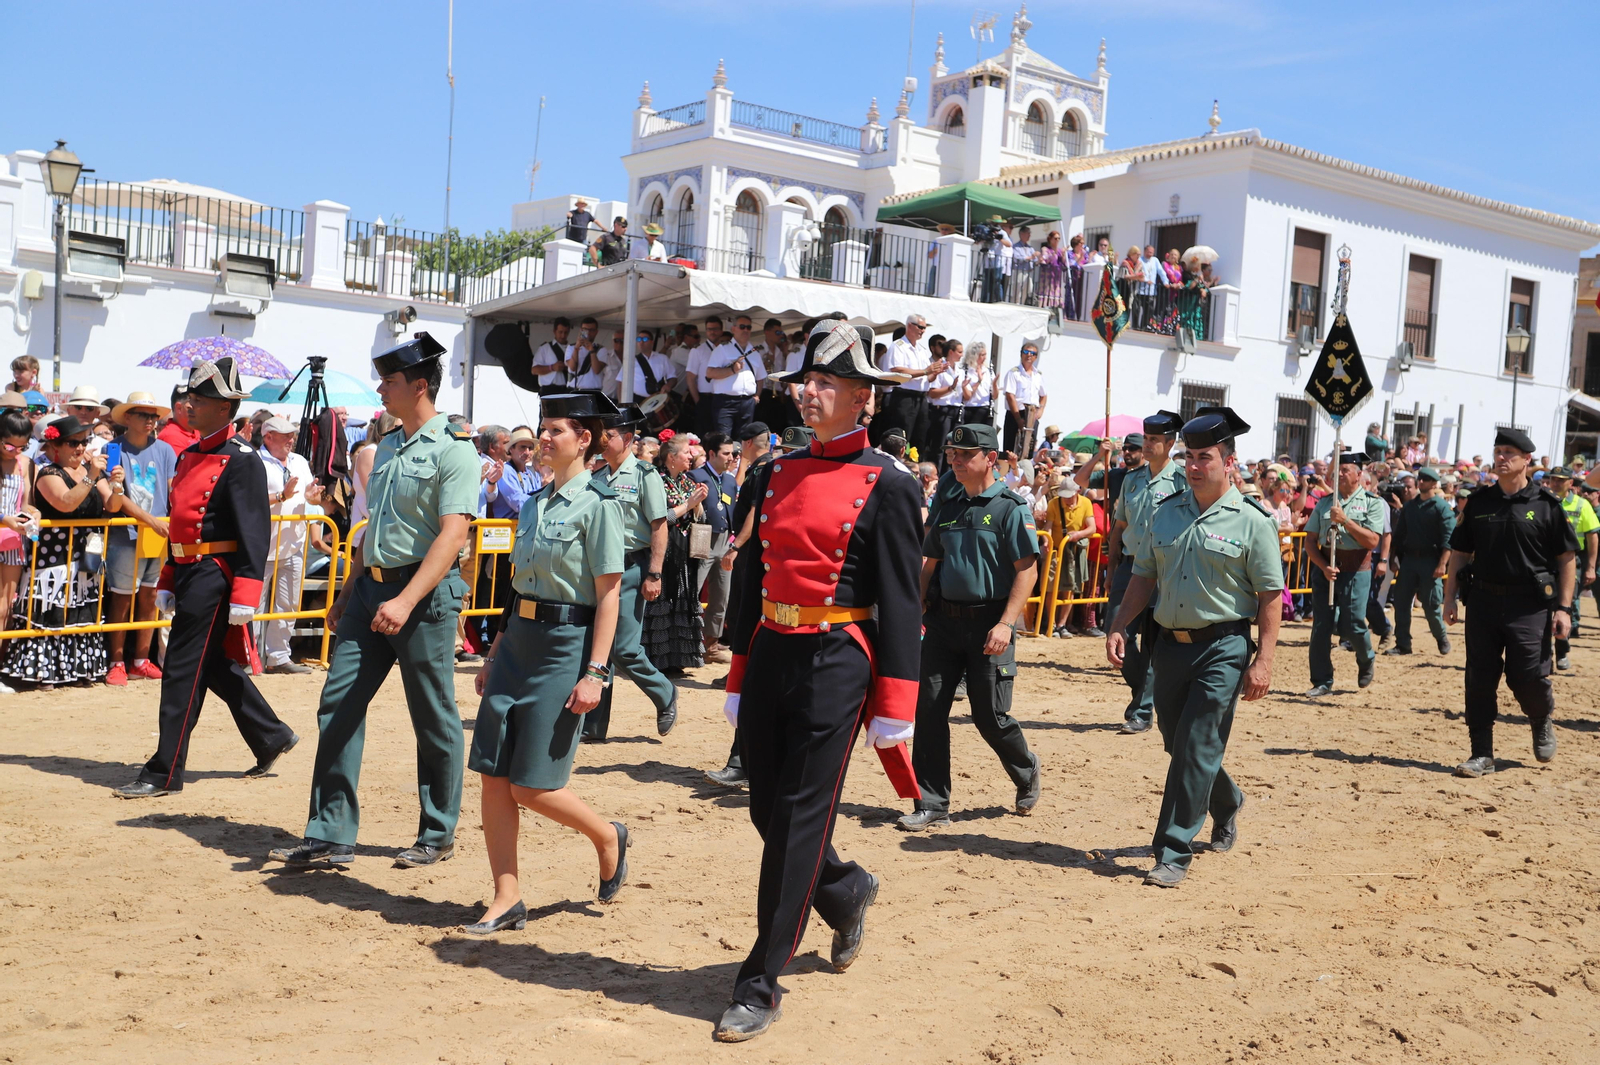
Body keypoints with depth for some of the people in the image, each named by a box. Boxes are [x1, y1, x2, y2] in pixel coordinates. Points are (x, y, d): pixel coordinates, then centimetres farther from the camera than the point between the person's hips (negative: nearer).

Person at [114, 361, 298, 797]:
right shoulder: (189, 456, 14)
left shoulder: (241, 460, -13)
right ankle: (272, 739, 29)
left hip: (214, 577, -9)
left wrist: (244, 596, -22)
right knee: (216, 667, 16)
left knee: (183, 672, -4)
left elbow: (255, 531, -18)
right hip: (189, 575, 9)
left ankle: (165, 773, 5)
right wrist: (167, 583, 18)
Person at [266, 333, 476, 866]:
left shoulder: (454, 449, -11)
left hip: (426, 592, -8)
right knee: (337, 705, 4)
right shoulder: (387, 446, 16)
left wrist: (405, 601, -27)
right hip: (371, 588, 8)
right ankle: (331, 836, 10)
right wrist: (348, 594, 21)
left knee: (435, 720, 3)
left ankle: (438, 835, 18)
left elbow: (452, 534, -20)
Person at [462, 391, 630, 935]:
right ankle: (507, 899, 13)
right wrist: (494, 654, 18)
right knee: (494, 777, 3)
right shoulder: (535, 502, 13)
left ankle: (608, 837, 23)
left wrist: (594, 673, -17)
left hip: (566, 647, -8)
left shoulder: (598, 505, -9)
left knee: (531, 787, -4)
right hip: (518, 641, 8)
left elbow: (608, 597, -12)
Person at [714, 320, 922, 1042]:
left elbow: (901, 603, -7)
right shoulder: (775, 474, 10)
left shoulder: (888, 486, -6)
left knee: (800, 817, -2)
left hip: (836, 662, -6)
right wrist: (740, 677, 13)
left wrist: (895, 708, -9)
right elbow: (751, 580, 13)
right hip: (770, 654, 6)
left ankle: (760, 984, 8)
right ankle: (848, 891, 42)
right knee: (767, 810, 13)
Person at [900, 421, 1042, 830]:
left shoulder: (1011, 508, -5)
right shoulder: (948, 508, 14)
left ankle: (1026, 773, 30)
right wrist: (915, 613, 11)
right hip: (943, 621, 6)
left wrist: (1006, 623, -20)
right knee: (929, 710, 0)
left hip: (987, 623, -6)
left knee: (989, 717, 0)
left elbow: (1027, 569, -11)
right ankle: (932, 806, 8)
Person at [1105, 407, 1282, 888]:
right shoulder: (1166, 513, 9)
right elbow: (1144, 576, 14)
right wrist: (1118, 627, 3)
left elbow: (1270, 595, -7)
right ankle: (1226, 804, 44)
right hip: (1170, 644, 6)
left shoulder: (1251, 521, -6)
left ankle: (1173, 853, -1)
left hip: (1222, 649, -5)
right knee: (1178, 745, 15)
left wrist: (1263, 660, -13)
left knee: (1196, 750, -8)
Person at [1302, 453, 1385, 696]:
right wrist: (1324, 566, -8)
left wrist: (1345, 520, -18)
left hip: (1355, 570, -3)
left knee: (1351, 625, -5)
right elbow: (1310, 540, 7)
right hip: (1324, 566, 3)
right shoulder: (1324, 503, 10)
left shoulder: (1373, 503, 0)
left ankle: (1366, 659, 29)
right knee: (1320, 627, 1)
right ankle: (1322, 682, 9)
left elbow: (1372, 541, -11)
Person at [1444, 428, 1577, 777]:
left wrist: (1563, 608, -7)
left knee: (1527, 677, -5)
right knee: (1480, 679, 2)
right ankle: (1482, 754, 10)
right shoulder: (1479, 502, 9)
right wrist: (1450, 597, 5)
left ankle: (1542, 722, 29)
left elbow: (1567, 559, 0)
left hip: (1530, 605, -3)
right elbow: (1459, 553, 13)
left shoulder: (1547, 505, -1)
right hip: (1483, 600, 3)